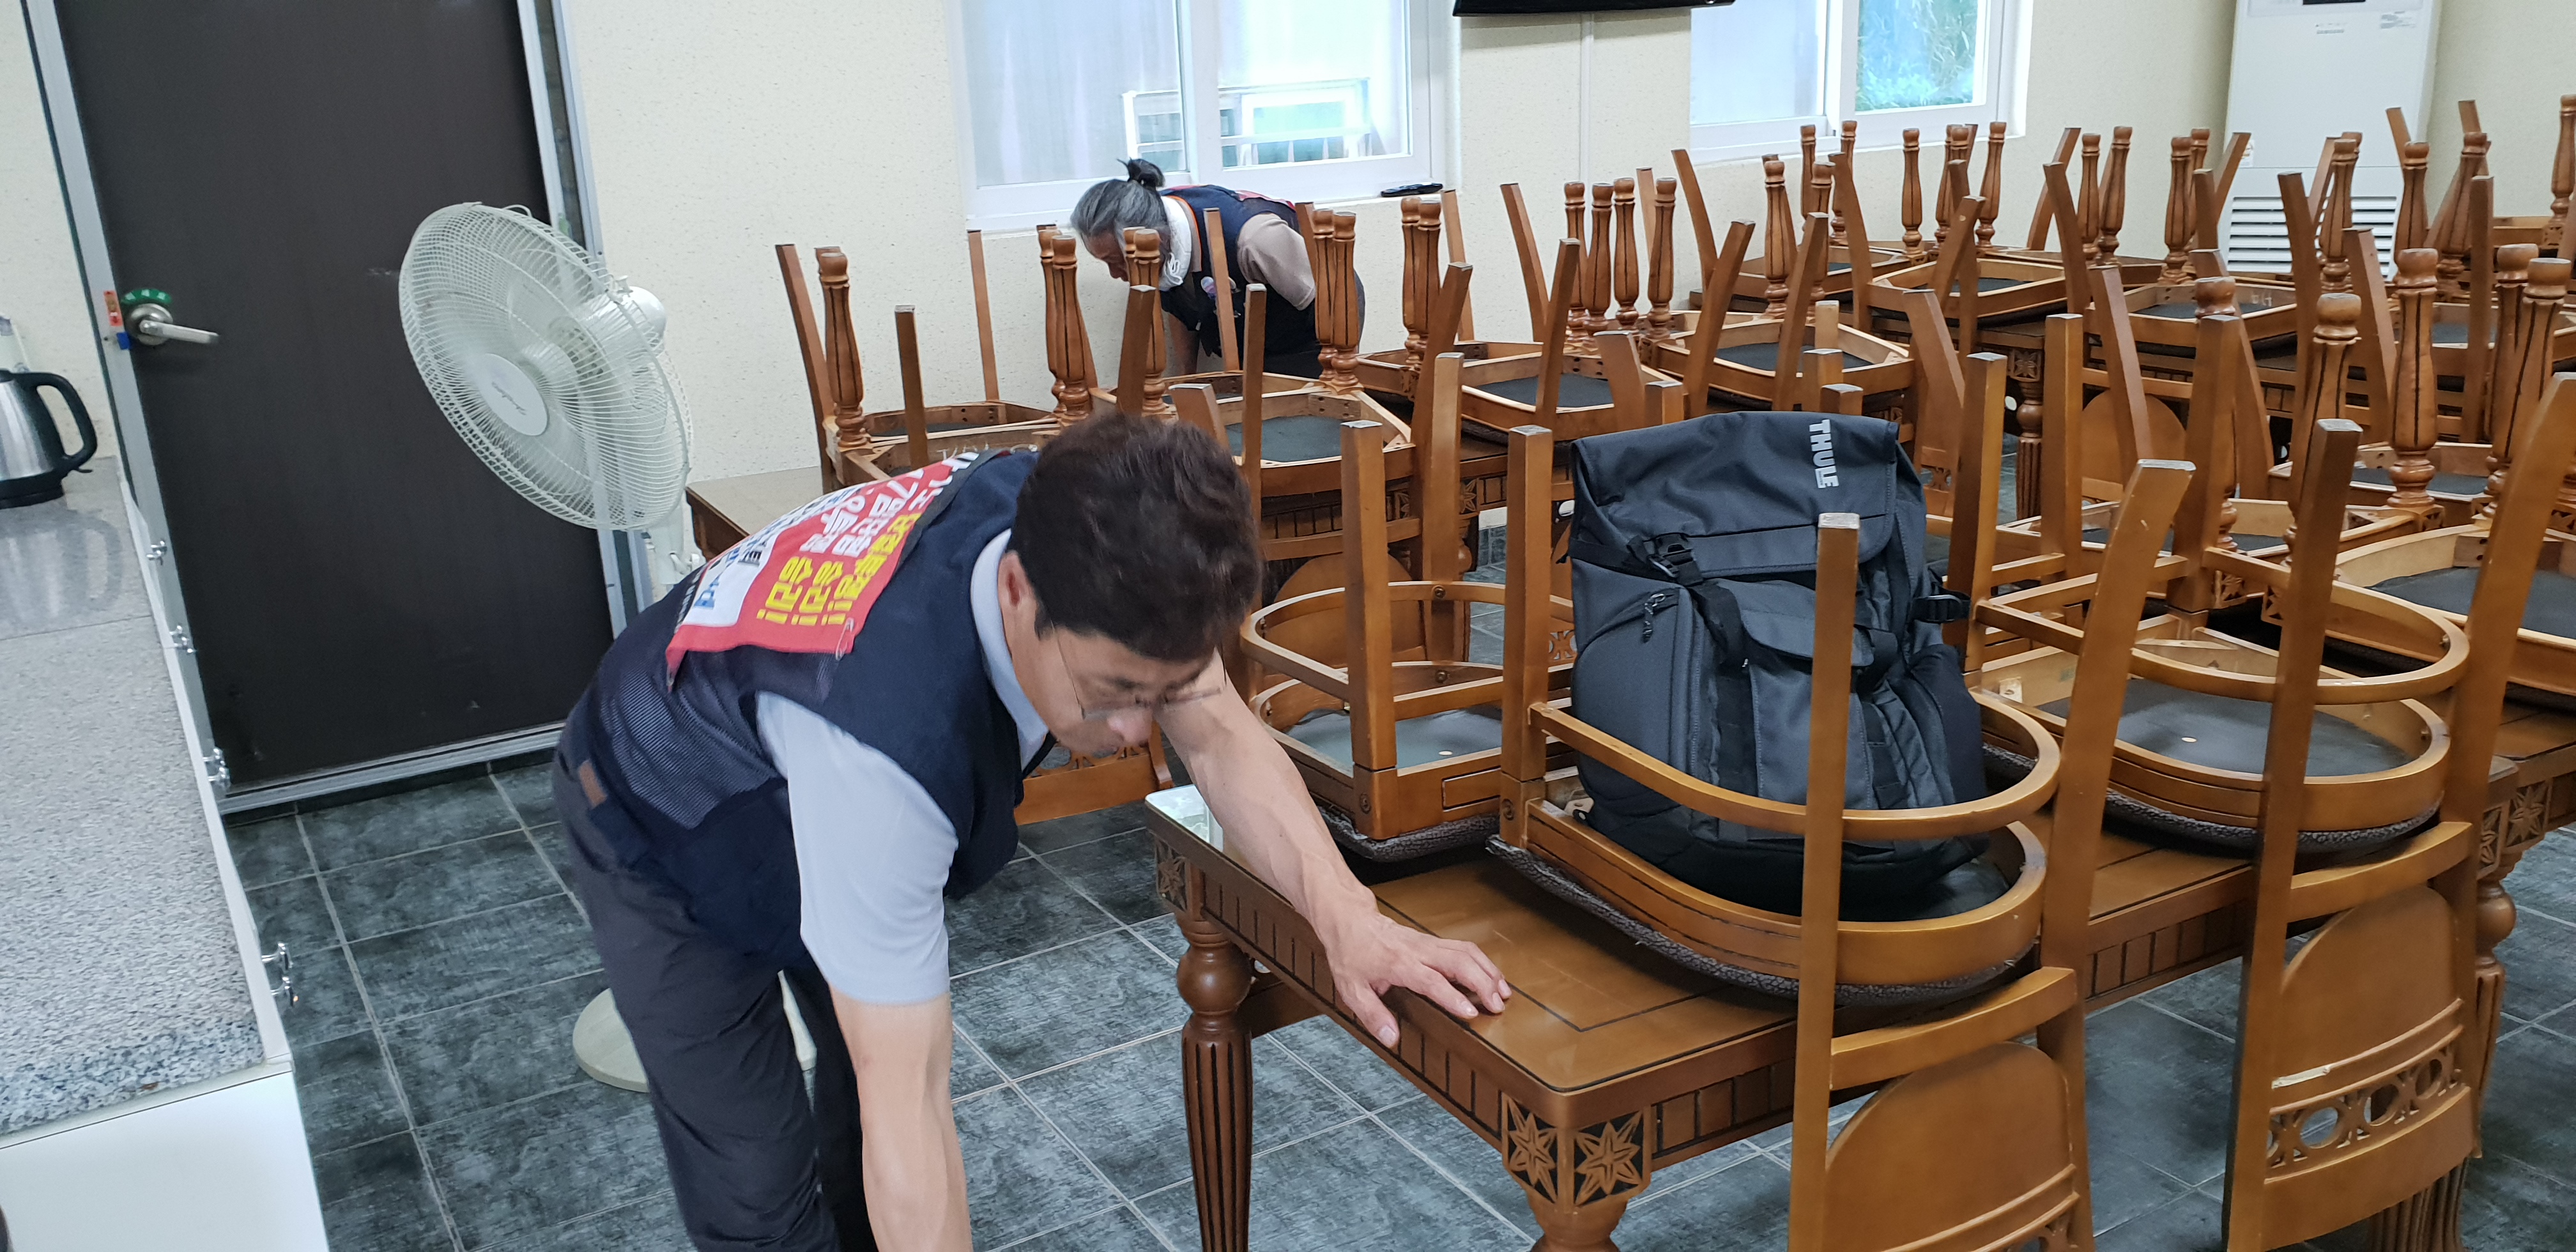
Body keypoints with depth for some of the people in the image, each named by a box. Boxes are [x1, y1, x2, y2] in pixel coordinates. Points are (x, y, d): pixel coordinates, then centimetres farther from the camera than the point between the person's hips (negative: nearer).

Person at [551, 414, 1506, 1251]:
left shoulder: (1086, 543, -29)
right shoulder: (887, 725, -48)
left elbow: (1222, 738, -18)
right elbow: (907, 1103, -44)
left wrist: (1346, 916, -33)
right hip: (665, 835, -6)